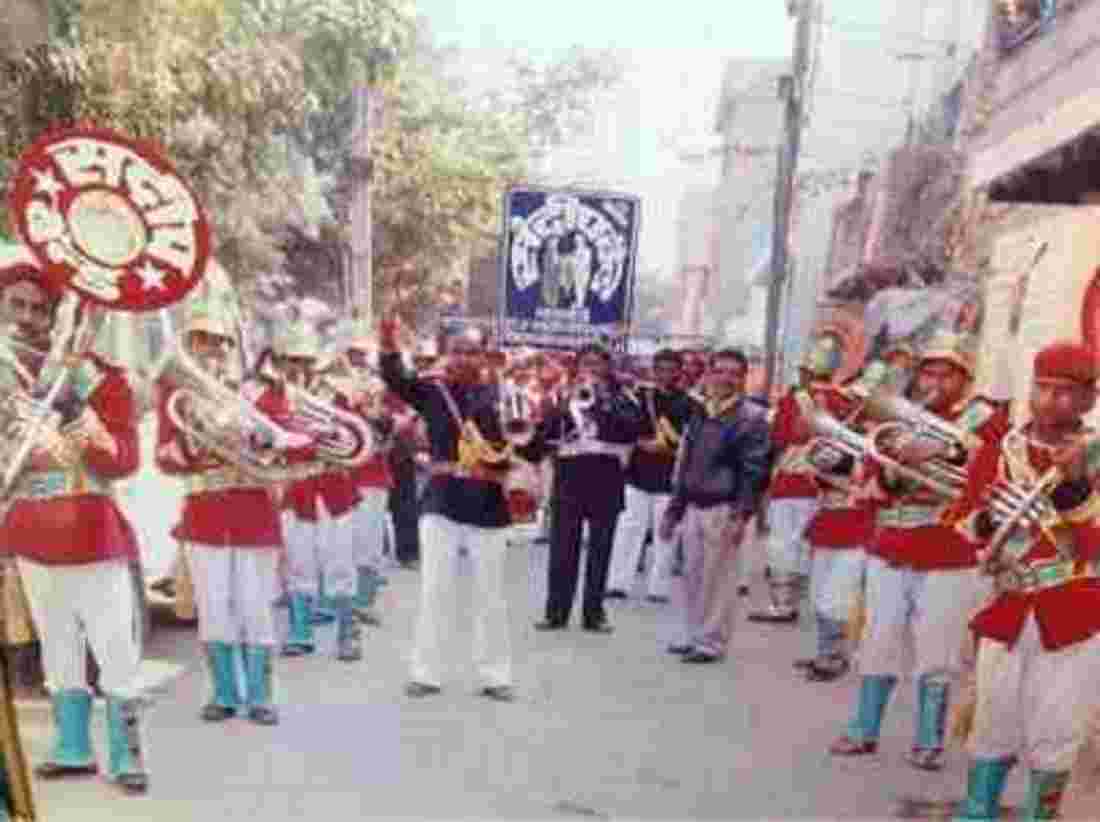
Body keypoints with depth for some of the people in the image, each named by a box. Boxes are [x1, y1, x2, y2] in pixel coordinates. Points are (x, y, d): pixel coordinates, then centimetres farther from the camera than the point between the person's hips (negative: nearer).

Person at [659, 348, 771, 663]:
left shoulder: (752, 416, -7)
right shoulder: (699, 414, 11)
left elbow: (754, 470, -13)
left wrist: (742, 514, -20)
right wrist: (673, 509, 13)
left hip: (724, 509, -6)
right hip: (694, 507, 6)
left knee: (717, 578, 1)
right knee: (692, 575, 13)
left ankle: (712, 642, 13)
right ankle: (694, 636, 26)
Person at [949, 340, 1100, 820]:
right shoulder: (998, 451, 3)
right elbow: (962, 532, 8)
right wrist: (987, 517, -13)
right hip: (1009, 611, 2)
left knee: (1052, 737, 8)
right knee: (994, 729, 12)